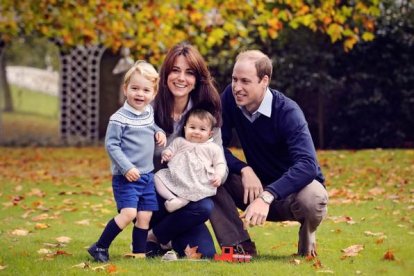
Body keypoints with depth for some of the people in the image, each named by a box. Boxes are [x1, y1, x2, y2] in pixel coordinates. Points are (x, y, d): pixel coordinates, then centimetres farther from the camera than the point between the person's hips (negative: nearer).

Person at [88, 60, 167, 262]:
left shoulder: (149, 112, 8)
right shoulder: (119, 118, -15)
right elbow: (111, 145, -15)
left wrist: (159, 132, 7)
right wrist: (127, 168, -22)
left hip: (147, 175, 7)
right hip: (126, 177, -7)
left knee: (145, 215, 6)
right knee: (128, 213, -18)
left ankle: (139, 252, 19)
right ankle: (100, 248, -7)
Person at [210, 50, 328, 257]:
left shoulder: (287, 112, -25)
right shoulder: (230, 98, -11)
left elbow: (307, 165, -37)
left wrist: (266, 197, -49)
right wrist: (244, 170, -27)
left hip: (293, 187, -4)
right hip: (257, 185, 4)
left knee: (312, 199, -39)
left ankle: (307, 233, -2)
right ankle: (241, 247, -13)